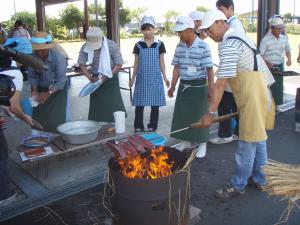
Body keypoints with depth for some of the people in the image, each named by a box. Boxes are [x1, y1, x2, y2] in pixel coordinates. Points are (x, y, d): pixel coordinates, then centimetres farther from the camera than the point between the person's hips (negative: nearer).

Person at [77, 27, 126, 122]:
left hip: (111, 79, -2)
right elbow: (81, 64, -3)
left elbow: (119, 64, -12)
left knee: (114, 107, -5)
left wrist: (106, 76, -20)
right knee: (96, 107, 3)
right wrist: (90, 78, -16)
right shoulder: (85, 47, -13)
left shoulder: (112, 46, -20)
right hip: (96, 79, 3)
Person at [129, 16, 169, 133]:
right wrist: (133, 78, 4)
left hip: (155, 78, -1)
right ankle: (138, 126, 14)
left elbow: (161, 62, 4)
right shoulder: (138, 45, 4)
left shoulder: (159, 44, 1)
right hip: (141, 78, 1)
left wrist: (165, 77, -2)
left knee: (155, 103, 3)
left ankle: (152, 126, 16)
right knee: (139, 103, 3)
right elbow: (136, 63, 8)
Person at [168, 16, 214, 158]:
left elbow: (209, 69, -12)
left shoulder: (203, 47, -12)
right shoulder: (179, 47, 4)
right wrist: (172, 86, 8)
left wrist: (210, 89, -16)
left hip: (199, 87, -5)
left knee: (199, 116, 5)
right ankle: (185, 141, 28)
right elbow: (177, 68, 9)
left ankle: (202, 145, 21)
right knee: (182, 115, 10)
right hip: (183, 86, 5)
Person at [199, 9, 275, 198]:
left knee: (248, 142, -1)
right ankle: (258, 178, 32)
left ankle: (238, 185, 12)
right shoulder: (238, 36, 15)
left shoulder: (229, 46, -18)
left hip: (253, 96, -11)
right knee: (258, 137, 18)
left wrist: (210, 113, -19)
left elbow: (220, 84, -22)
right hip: (262, 92, 11)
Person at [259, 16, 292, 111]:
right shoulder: (266, 39, -13)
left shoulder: (284, 38, 4)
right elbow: (260, 55, -17)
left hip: (279, 66, 5)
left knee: (279, 86, 9)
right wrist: (266, 63, -34)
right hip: (269, 67, -5)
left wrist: (289, 59, 1)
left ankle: (277, 105, 23)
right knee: (269, 87, -4)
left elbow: (287, 50, 19)